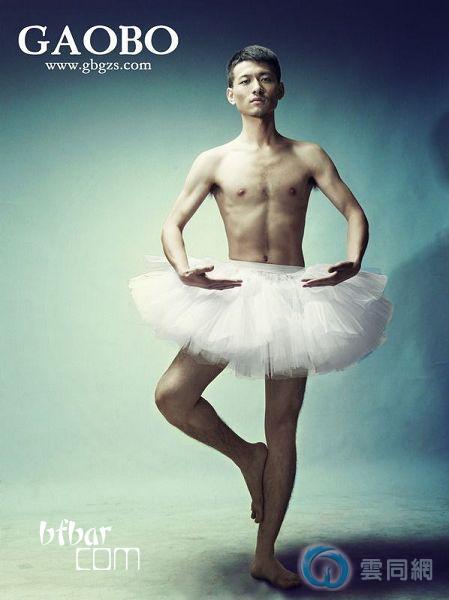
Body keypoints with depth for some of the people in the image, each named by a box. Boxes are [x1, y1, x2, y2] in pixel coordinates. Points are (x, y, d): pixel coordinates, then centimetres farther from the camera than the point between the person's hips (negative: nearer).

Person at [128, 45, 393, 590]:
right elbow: (172, 224, -1)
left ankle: (265, 556, 16)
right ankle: (247, 456, 17)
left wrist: (353, 263, -20)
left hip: (295, 295, 0)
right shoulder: (215, 161, 4)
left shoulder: (308, 155, 6)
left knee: (283, 427, 3)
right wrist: (184, 271, -22)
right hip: (233, 292, 0)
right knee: (172, 396, -12)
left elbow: (354, 212, 1)